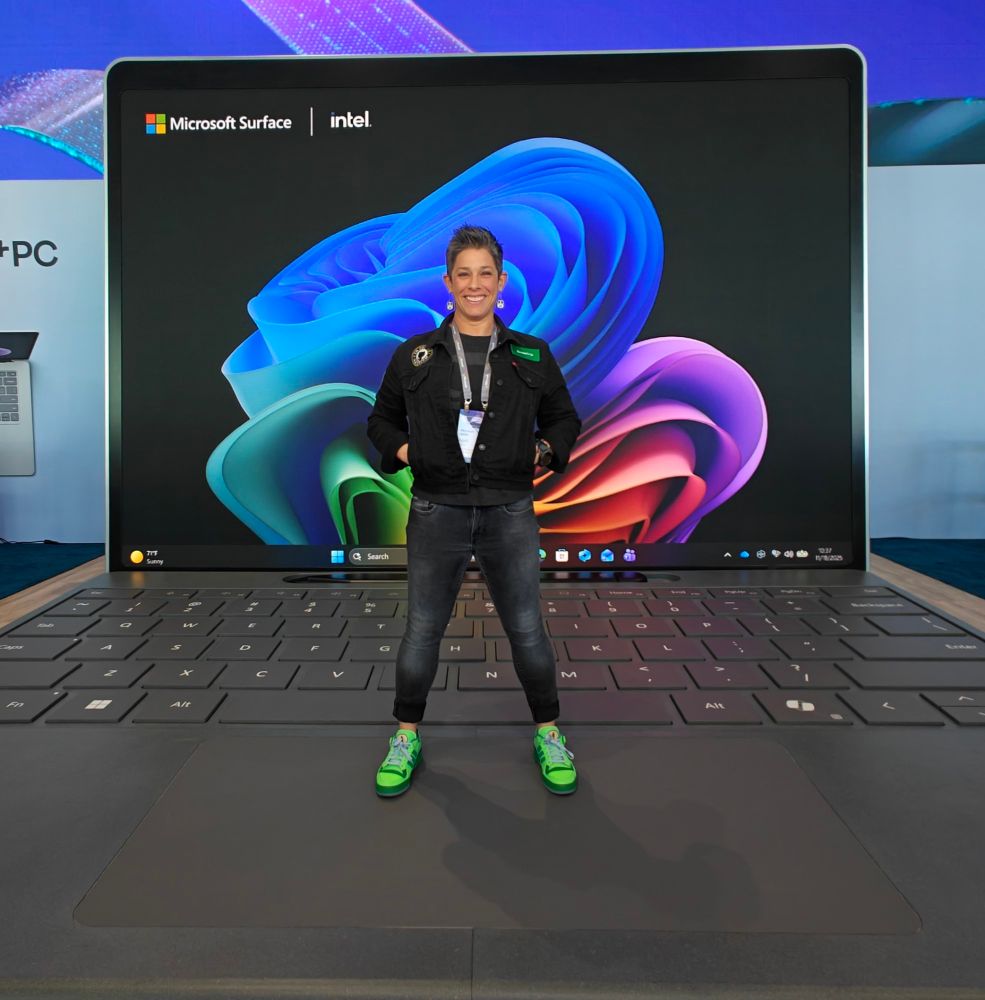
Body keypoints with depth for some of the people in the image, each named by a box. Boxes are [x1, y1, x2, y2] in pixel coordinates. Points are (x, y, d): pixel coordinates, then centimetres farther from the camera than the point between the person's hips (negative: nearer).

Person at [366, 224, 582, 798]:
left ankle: (549, 735, 28)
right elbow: (382, 420, 14)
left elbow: (564, 418, 16)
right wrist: (403, 452, -3)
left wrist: (545, 452, -1)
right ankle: (407, 736, 29)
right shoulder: (414, 355, 4)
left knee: (527, 630, 7)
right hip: (437, 513, 0)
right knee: (423, 631, 9)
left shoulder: (532, 355, 5)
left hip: (510, 514, 0)